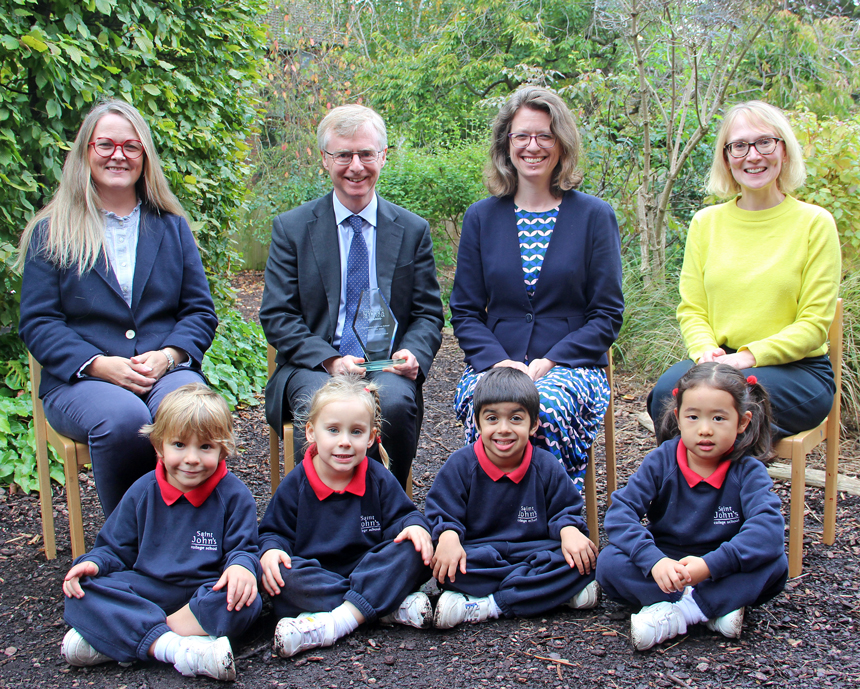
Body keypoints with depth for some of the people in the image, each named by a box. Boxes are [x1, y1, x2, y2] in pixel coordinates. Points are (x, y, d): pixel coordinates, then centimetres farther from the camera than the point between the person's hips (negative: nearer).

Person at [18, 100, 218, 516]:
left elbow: (200, 310, 13)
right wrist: (100, 365, -14)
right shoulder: (52, 232, 11)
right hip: (80, 381, -1)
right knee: (123, 417, -36)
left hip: (165, 372, 2)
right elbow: (37, 322, 3)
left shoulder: (171, 227, 18)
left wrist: (169, 355, -9)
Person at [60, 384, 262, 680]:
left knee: (244, 603, -35)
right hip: (146, 589, 2)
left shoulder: (234, 495, -2)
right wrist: (93, 563, -11)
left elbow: (242, 548, -1)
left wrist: (242, 566, -26)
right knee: (81, 594, -22)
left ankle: (120, 637, -30)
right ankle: (173, 647, -37)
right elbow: (115, 548, 12)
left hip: (205, 593, -2)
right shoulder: (142, 492, 5)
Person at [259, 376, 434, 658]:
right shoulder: (295, 485, -2)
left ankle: (338, 622, -36)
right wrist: (271, 550, -19)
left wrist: (414, 526, -20)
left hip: (372, 572, 1)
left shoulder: (379, 479, 1)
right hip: (315, 579, 0)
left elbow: (401, 516, 5)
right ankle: (391, 608, -30)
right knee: (282, 574, -32)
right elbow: (274, 531, 4)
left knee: (411, 551, -25)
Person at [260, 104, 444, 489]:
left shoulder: (413, 230, 11)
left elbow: (428, 314, 11)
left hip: (386, 368, 1)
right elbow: (276, 317, 1)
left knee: (396, 402, -33)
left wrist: (413, 353, -13)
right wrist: (329, 360, -16)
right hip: (312, 367, -1)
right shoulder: (291, 228, 7)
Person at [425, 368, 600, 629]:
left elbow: (566, 509, 7)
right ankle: (559, 590, -26)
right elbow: (442, 513, -4)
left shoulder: (546, 467, 1)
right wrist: (448, 536, -27)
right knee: (444, 562, -34)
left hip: (534, 551, 1)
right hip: (479, 553, -1)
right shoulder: (461, 465, -4)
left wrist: (569, 530, -17)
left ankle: (486, 605, -29)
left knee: (583, 557, -25)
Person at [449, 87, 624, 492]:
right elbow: (465, 311, 10)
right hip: (494, 363, 1)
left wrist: (548, 362, -11)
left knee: (545, 409, -35)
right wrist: (499, 361, -10)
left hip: (570, 364, -1)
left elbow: (608, 314, 3)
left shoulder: (594, 216, 6)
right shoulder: (481, 217, 11)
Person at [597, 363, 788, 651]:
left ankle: (674, 614, -29)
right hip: (665, 563, 1)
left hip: (722, 571, -1)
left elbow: (768, 527, -28)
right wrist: (653, 561, -34)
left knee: (775, 564, -27)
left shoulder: (748, 471, -12)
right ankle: (715, 608, -26)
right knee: (609, 563, -24)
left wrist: (710, 564, -39)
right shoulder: (660, 462, -9)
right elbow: (620, 513, -18)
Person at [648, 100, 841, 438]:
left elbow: (813, 324, -3)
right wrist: (706, 351, -14)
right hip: (720, 364, 3)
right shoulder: (706, 222, 10)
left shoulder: (814, 223, 0)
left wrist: (748, 356, -18)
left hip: (797, 369, -2)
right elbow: (691, 309, 8)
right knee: (668, 388, -30)